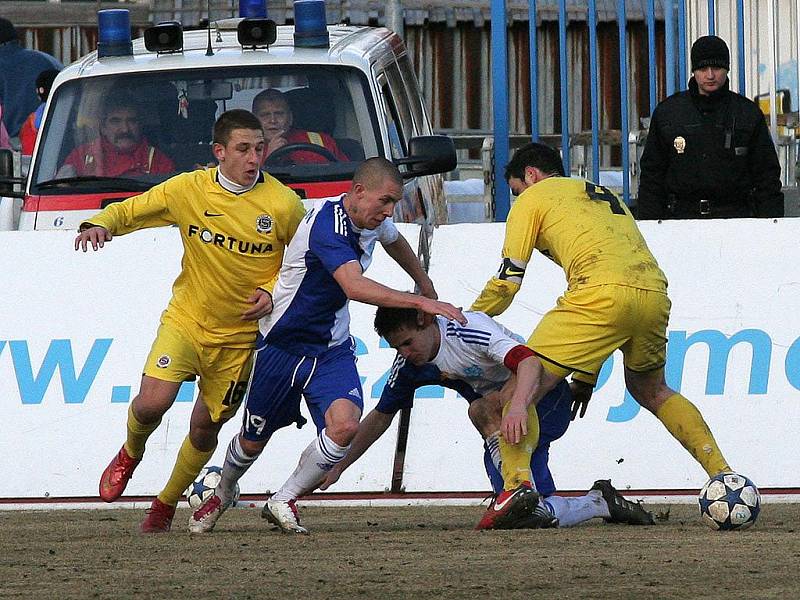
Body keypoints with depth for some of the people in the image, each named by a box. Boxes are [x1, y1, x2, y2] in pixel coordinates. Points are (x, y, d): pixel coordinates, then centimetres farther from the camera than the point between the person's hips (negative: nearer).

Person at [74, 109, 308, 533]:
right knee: (151, 404, -18)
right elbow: (129, 211, 3)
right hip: (185, 319, 0)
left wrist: (273, 292, -15)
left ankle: (166, 503, 32)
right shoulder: (188, 190, -8)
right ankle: (130, 454, 17)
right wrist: (100, 224, -19)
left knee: (204, 428, 7)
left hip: (240, 335, 0)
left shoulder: (284, 205, -11)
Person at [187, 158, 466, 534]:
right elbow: (355, 287, -43)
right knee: (254, 440, 12)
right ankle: (222, 495, 45)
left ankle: (284, 501, -1)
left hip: (332, 350, 6)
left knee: (345, 425, -22)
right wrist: (420, 303, -46)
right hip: (282, 345, -5)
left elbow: (395, 242, 26)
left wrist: (426, 287, 36)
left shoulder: (373, 222, -1)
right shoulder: (328, 224, -28)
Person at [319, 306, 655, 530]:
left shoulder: (470, 329, -27)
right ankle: (601, 502, 14)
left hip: (546, 398, -7)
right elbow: (381, 416, 9)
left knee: (481, 409, -37)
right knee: (541, 517, -10)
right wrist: (338, 467, 4)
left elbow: (529, 361, -41)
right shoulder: (409, 365, -4)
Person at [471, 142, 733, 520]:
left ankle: (516, 486, -22)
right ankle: (721, 472, 18)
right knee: (650, 389, 30)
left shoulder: (533, 197, 20)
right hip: (655, 293, 7)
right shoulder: (603, 195, 39)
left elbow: (507, 281, 15)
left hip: (603, 291, -7)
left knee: (525, 385, -2)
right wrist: (587, 376, 39)